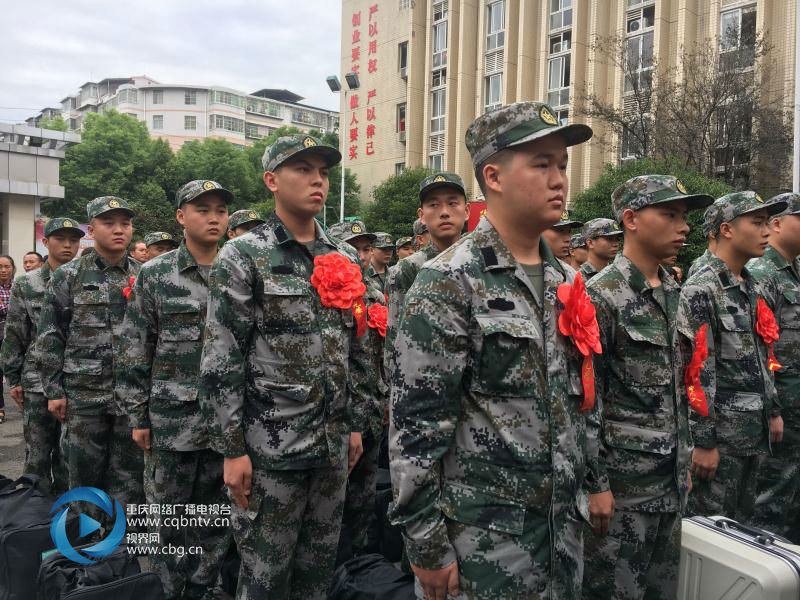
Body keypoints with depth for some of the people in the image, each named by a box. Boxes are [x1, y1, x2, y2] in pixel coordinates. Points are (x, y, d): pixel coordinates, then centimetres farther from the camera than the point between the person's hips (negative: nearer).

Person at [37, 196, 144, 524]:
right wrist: (53, 390, -4)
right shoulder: (68, 276, 1)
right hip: (83, 392, -1)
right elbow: (50, 337, 1)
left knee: (130, 473, 7)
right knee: (85, 472, 9)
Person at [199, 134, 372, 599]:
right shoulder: (243, 257, -8)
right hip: (270, 444, -5)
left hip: (334, 442, 5)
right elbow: (221, 362, -11)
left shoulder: (346, 259, 8)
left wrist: (355, 424, 12)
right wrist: (231, 449, -13)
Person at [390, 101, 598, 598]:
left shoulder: (567, 282, 7)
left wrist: (582, 493, 16)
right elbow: (416, 423, -18)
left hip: (566, 527, 7)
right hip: (483, 538, -7)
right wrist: (426, 544, -16)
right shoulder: (450, 283, -16)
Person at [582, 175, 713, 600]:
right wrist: (594, 483, -16)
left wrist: (684, 461, 16)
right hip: (621, 479, -7)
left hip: (671, 476, 8)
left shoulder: (675, 293, 9)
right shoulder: (601, 297, -16)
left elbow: (679, 385, 15)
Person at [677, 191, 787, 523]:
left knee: (742, 519, 19)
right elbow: (696, 371, -20)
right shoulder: (701, 290, -16)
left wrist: (773, 410, 18)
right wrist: (703, 441, -20)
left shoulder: (755, 289, 11)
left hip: (755, 431, 8)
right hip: (720, 432, -8)